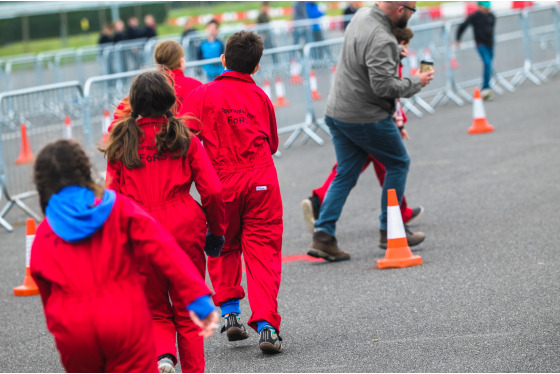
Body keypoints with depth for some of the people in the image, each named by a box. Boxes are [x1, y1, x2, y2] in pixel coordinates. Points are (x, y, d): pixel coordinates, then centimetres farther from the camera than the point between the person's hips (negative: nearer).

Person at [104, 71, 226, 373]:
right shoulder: (184, 138, 0)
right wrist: (216, 230, 9)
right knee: (188, 310, 13)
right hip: (184, 228, -1)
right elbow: (213, 191, -4)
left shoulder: (120, 141, 3)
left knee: (157, 311, 14)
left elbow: (112, 195, 1)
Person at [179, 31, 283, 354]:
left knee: (224, 248, 20)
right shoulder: (260, 96, 8)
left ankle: (230, 312, 13)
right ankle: (266, 325, -9)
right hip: (261, 180, 1)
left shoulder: (203, 95, 1)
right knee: (263, 251, 2)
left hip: (223, 182, -1)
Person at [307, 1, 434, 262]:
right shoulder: (381, 40, -24)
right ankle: (390, 230, 14)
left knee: (345, 174, 11)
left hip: (337, 111, 8)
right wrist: (416, 82, -12)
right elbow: (384, 85, -27)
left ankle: (323, 236, 2)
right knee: (398, 163, 11)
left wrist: (395, 52, 14)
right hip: (367, 118, -8)